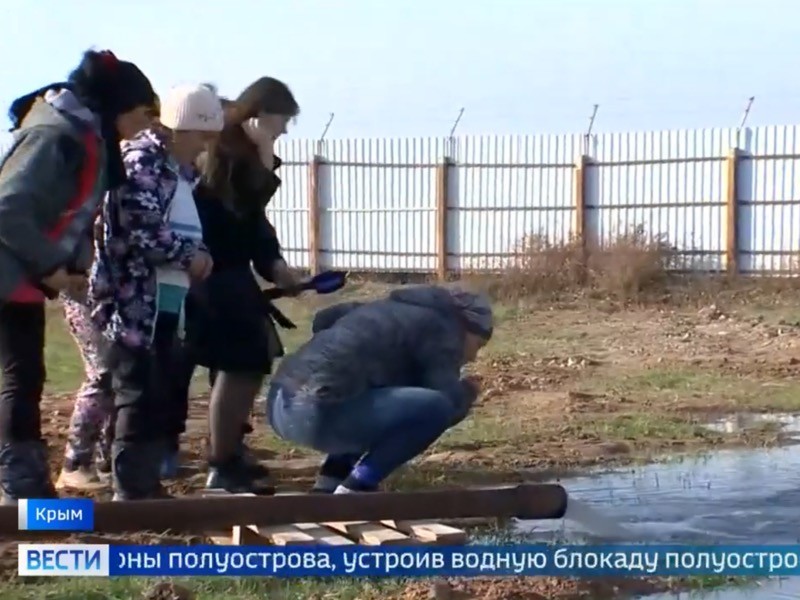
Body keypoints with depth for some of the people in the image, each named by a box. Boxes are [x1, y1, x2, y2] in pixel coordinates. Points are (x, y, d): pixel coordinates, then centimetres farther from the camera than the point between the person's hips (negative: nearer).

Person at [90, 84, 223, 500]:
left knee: (161, 397, 11)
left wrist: (195, 257, 5)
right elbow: (141, 231, -22)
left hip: (166, 303, 9)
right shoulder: (141, 160, -11)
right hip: (134, 303, -9)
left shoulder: (181, 169, 18)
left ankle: (146, 486, 20)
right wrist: (190, 256, -12)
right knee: (140, 397, -7)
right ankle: (131, 492, 1)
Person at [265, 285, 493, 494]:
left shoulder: (400, 309, 27)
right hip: (314, 411, -9)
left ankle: (329, 483, 18)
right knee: (436, 407, -8)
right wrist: (466, 393, 16)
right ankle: (354, 490, -4)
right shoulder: (442, 327, 3)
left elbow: (324, 319, 33)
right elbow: (448, 404, -5)